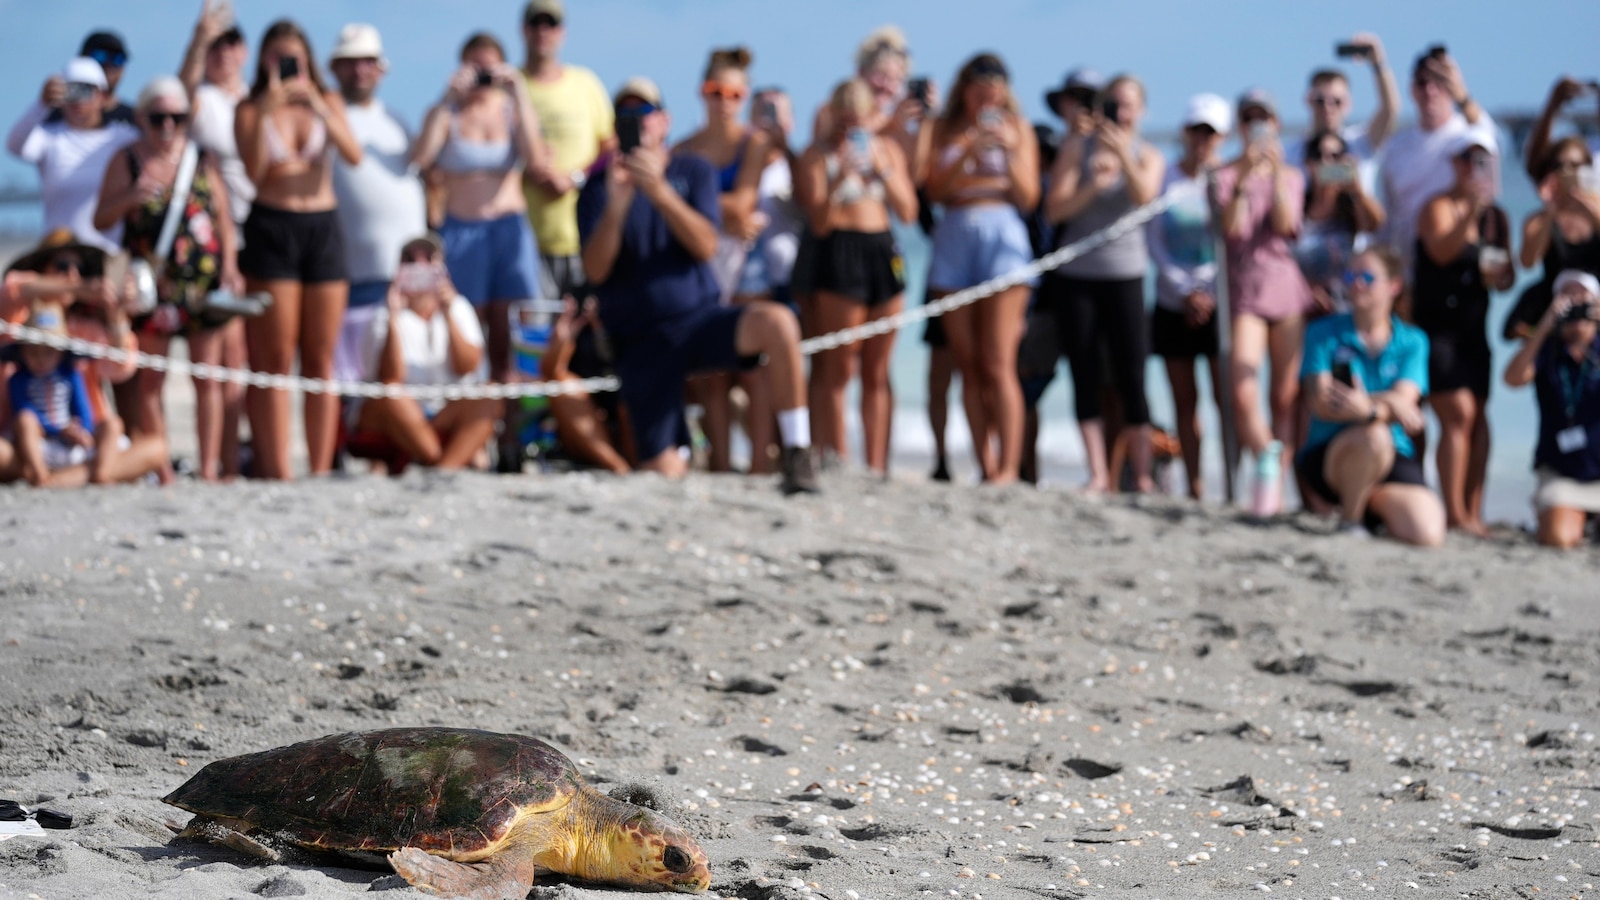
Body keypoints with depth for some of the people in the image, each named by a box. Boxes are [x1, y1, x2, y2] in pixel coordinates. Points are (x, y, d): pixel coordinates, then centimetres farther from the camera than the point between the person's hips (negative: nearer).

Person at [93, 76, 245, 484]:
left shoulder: (203, 161, 8)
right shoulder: (126, 161, 5)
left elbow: (224, 219, 10)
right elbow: (101, 219, 5)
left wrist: (229, 267, -1)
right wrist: (130, 197, -13)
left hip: (204, 281, 1)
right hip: (152, 280, -1)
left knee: (208, 377, 1)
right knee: (151, 379, 0)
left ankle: (210, 465, 4)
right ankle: (161, 469, 5)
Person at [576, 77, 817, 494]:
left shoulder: (694, 173, 5)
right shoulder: (600, 188, 3)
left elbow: (705, 247, -11)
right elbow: (595, 271, -10)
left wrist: (658, 190, -22)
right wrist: (617, 202, -24)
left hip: (699, 318, 1)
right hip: (641, 339, -1)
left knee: (777, 322, -32)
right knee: (664, 471, -11)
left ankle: (797, 451, -20)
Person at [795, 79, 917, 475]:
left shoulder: (887, 150, 13)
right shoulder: (817, 156, 0)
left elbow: (908, 212, 8)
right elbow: (819, 223, -7)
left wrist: (883, 170, -5)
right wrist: (838, 181, -21)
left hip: (884, 250, 5)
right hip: (840, 252, -4)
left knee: (877, 373, 5)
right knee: (838, 371, -6)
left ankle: (876, 466, 6)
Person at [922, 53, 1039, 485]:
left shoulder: (1017, 129, 7)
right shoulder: (945, 129, 12)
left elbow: (1028, 198, 3)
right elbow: (934, 190, 2)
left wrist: (1009, 151, -10)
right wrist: (968, 150, -11)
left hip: (1002, 235, -3)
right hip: (954, 238, 3)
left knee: (997, 365, -11)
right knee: (968, 365, 1)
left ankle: (1009, 467, -14)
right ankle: (985, 467, 3)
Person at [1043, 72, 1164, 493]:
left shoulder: (1148, 157, 8)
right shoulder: (1078, 149, 6)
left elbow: (1144, 196, -13)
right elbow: (1054, 209, -3)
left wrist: (1122, 154, -25)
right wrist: (1092, 186, -18)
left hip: (1124, 273, -1)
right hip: (1074, 275, 1)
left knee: (1130, 378, -6)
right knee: (1085, 376, -1)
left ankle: (1142, 474, -4)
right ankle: (1098, 474, 2)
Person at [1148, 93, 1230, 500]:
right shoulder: (1165, 177, 4)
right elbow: (1155, 240, 2)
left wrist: (1209, 294, -9)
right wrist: (1186, 291, -6)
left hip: (1217, 301, -2)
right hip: (1174, 301, 2)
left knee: (1225, 396, -9)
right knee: (1184, 401, 3)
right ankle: (1194, 490, 6)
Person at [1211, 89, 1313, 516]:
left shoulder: (1292, 176, 11)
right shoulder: (1225, 176, 5)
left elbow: (1286, 224, -6)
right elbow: (1231, 227, -10)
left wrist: (1276, 172, -15)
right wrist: (1244, 179, -21)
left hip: (1287, 288, 2)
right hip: (1246, 292, -2)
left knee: (1285, 396, 1)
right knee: (1243, 393, -18)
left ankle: (1277, 491, 5)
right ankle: (1266, 460, 1)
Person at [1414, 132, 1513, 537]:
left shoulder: (1497, 217, 12)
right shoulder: (1440, 208, -7)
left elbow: (1508, 273, 18)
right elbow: (1442, 252, -26)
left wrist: (1500, 276, -5)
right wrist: (1471, 211, -36)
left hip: (1473, 328, 6)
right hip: (1435, 325, -6)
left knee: (1479, 415, 0)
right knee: (1459, 412, -15)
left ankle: (1474, 512, 3)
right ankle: (1455, 515, -15)